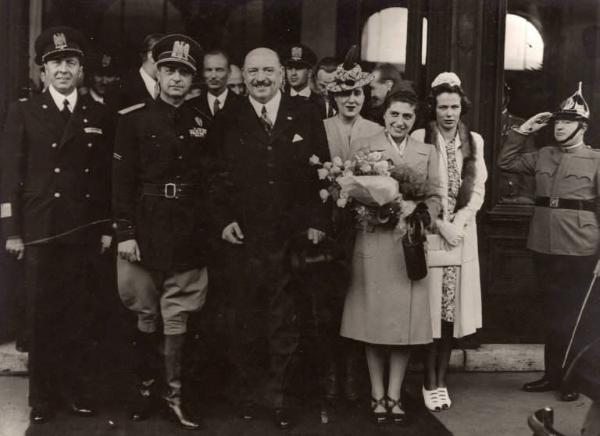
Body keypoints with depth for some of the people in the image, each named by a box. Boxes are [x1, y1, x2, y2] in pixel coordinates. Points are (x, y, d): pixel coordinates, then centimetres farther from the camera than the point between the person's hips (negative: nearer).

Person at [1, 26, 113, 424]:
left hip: (85, 231, 1)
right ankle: (43, 395, 15)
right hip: (39, 230, -1)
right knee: (42, 315, 4)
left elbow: (108, 177, 9)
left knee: (78, 313, 5)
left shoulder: (100, 116, 8)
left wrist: (109, 228, 4)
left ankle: (77, 390, 18)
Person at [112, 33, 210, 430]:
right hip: (146, 230, -2)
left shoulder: (201, 122, 8)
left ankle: (175, 395, 12)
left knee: (177, 318, 3)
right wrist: (125, 232, -10)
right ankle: (146, 387, 24)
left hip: (188, 233, 2)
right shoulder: (134, 118, -1)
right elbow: (122, 179, -4)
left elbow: (207, 179, 12)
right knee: (147, 315, 9)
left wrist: (206, 228, 5)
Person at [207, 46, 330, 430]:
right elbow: (217, 177, 6)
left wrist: (316, 222, -3)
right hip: (244, 238, 0)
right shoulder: (228, 122, 6)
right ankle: (247, 394, 21)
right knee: (246, 319, 7)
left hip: (293, 237, 0)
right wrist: (224, 219, -6)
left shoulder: (306, 118, 6)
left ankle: (280, 396, 19)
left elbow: (321, 173, 4)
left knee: (285, 322, 7)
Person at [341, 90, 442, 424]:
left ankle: (395, 394, 14)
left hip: (411, 244, 2)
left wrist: (422, 215, -13)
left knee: (406, 321, 2)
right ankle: (377, 393, 14)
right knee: (374, 319, 2)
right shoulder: (363, 146, 5)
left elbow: (435, 196, 7)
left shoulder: (428, 152, 13)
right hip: (373, 242, -2)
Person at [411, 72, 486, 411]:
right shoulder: (419, 138, -2)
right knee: (430, 309, -3)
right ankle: (430, 384, 5)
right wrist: (441, 225, -15)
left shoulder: (475, 141, 9)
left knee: (453, 309, 4)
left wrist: (458, 223, -10)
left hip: (463, 232, 3)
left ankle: (443, 380, 13)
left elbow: (478, 190, 5)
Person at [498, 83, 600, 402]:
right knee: (551, 314, 13)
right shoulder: (543, 156, 10)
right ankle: (553, 374, 24)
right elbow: (506, 162, 16)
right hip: (543, 248, 5)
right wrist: (523, 130, 6)